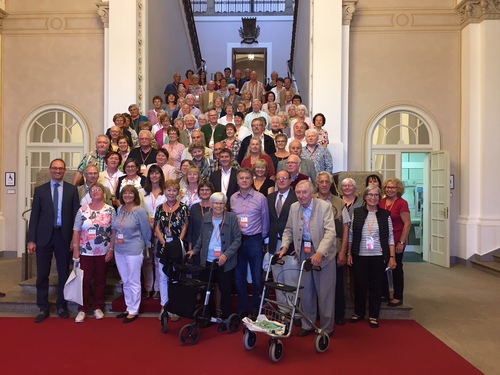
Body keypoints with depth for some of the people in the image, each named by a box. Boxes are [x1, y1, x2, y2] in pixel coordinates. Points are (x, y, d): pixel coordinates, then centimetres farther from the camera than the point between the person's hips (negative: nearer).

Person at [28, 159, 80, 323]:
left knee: (64, 273, 10)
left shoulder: (72, 189, 3)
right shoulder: (40, 190, 5)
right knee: (42, 274, 5)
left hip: (64, 236, 0)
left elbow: (76, 214, 1)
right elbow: (34, 216, 2)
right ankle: (43, 308, 19)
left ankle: (61, 306, 25)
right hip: (44, 236, 1)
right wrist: (31, 240, -4)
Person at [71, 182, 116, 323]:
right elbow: (76, 231, 0)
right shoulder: (82, 210, 0)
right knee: (85, 281, 4)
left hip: (104, 252, 0)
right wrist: (75, 250, -6)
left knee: (100, 280, 10)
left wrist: (111, 250, -6)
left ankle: (98, 308, 23)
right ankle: (82, 310, 15)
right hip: (85, 252, 0)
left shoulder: (110, 210, -1)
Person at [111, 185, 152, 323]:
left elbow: (146, 231, -5)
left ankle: (134, 311, 18)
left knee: (134, 282, 5)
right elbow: (115, 230, 15)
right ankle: (129, 308, 30)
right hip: (119, 251, 6)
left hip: (134, 251, -6)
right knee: (125, 282, 16)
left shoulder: (140, 211, -12)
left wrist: (146, 247, 5)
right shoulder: (120, 209, 6)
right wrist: (111, 247, 14)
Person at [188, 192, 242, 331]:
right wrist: (195, 250, 8)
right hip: (207, 261, 4)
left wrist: (226, 255, -18)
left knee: (225, 290, 8)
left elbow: (237, 239, -9)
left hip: (225, 262, -3)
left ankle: (225, 319, 25)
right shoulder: (205, 218, 2)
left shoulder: (232, 218, -9)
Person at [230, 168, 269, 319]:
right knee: (239, 277, 12)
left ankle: (255, 309, 22)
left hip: (254, 240, -3)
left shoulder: (260, 198, -5)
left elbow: (265, 221, 2)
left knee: (257, 277, 5)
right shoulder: (233, 198, 4)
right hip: (237, 240, 3)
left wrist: (263, 238, 4)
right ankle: (242, 308, 27)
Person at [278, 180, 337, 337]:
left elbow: (330, 232, -23)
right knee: (306, 291, 14)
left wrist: (320, 252, -35)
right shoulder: (294, 207, 1)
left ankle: (326, 328, 23)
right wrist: (285, 246, -7)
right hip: (303, 253, 4)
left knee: (325, 293, 7)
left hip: (323, 253, -4)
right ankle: (307, 325, 30)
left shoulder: (325, 206, -15)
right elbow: (289, 230, 10)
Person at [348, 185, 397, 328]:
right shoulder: (357, 212, 0)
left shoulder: (385, 214, 1)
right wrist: (349, 253, 1)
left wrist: (392, 257, -3)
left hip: (378, 257, 0)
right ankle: (358, 313, 28)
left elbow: (390, 237, 2)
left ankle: (374, 316, 22)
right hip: (360, 256, 0)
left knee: (376, 286, 7)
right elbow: (351, 234, 3)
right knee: (359, 284, 10)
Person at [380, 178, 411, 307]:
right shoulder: (382, 202, 5)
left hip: (396, 242, -5)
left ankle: (398, 297, 20)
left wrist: (401, 242, -15)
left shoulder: (402, 203, -11)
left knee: (396, 268, 7)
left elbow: (407, 224, -13)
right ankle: (384, 294, 29)